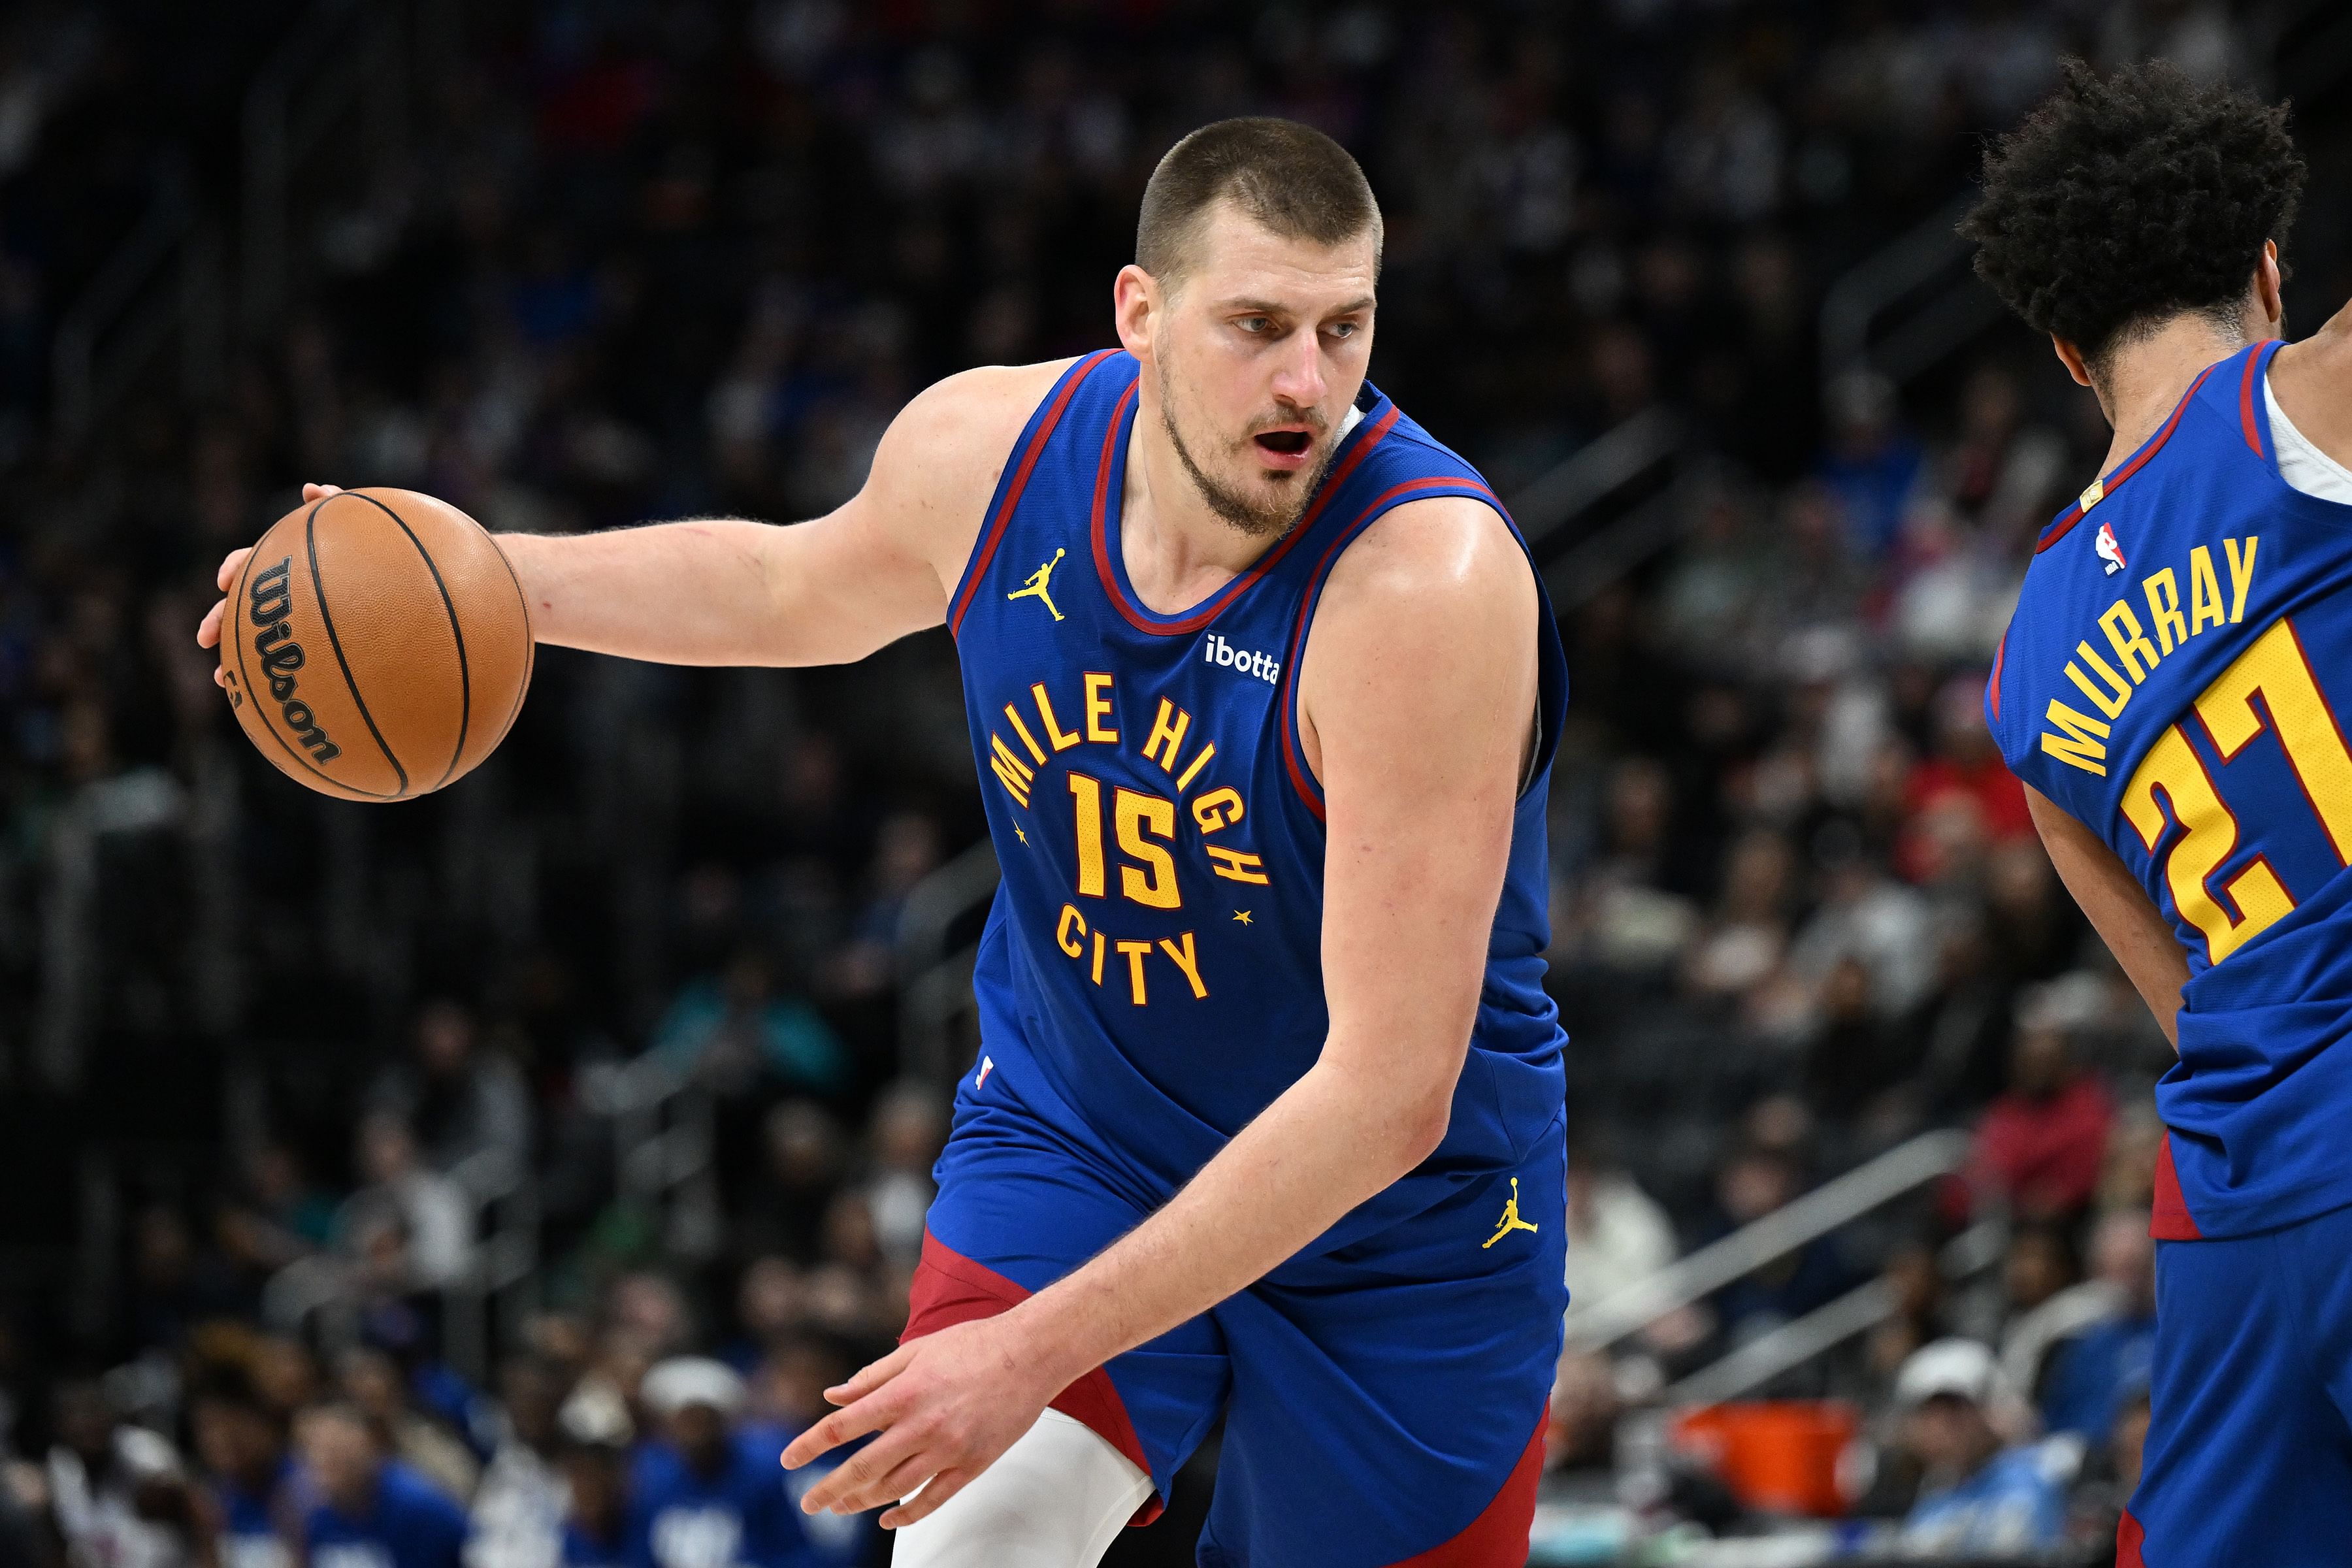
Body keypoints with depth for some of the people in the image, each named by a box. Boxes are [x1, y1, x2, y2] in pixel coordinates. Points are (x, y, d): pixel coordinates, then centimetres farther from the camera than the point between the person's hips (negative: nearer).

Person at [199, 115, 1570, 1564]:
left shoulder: (1429, 580, -32)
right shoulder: (987, 450, -13)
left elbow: (1383, 1099, -33)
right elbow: (801, 588, 15)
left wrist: (1039, 1352, -34)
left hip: (1401, 1230, -3)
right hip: (1070, 1132, 3)